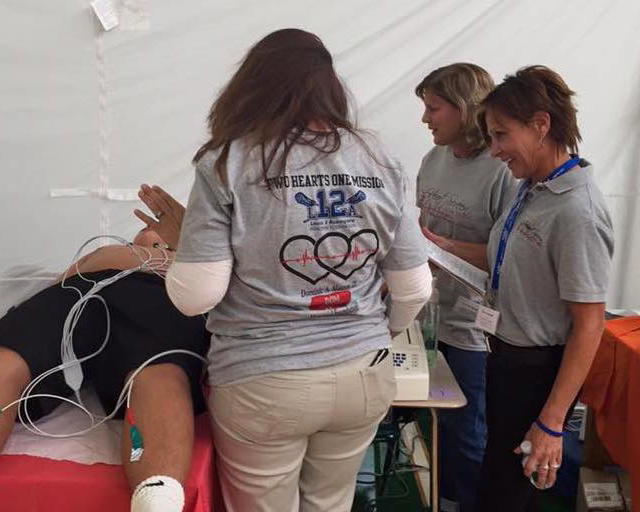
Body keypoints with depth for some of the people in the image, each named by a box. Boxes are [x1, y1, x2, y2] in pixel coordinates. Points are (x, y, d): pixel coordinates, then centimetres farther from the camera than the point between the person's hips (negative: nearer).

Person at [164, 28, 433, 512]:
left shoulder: (228, 162, -11)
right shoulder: (378, 161, 0)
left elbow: (196, 296, -14)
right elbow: (415, 290, 3)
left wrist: (181, 240, 6)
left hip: (261, 384, -3)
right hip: (365, 375, 4)